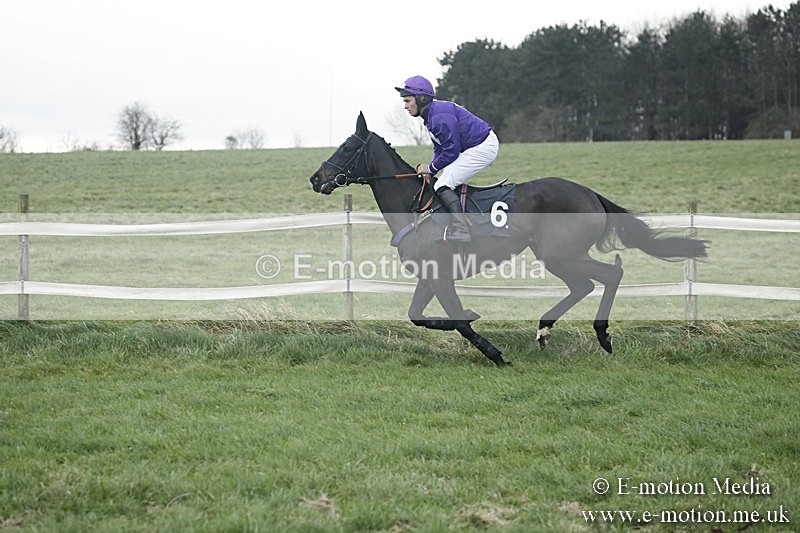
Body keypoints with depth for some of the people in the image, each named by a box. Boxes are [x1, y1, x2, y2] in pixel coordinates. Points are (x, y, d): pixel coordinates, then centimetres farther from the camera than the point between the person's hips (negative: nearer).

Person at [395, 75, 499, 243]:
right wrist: (429, 169, 3)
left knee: (442, 186, -17)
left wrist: (431, 168, -9)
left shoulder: (440, 116, -22)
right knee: (443, 182, 18)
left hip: (483, 147, -11)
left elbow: (451, 151, -21)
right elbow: (439, 149, 17)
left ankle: (460, 234, -26)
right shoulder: (431, 115, 12)